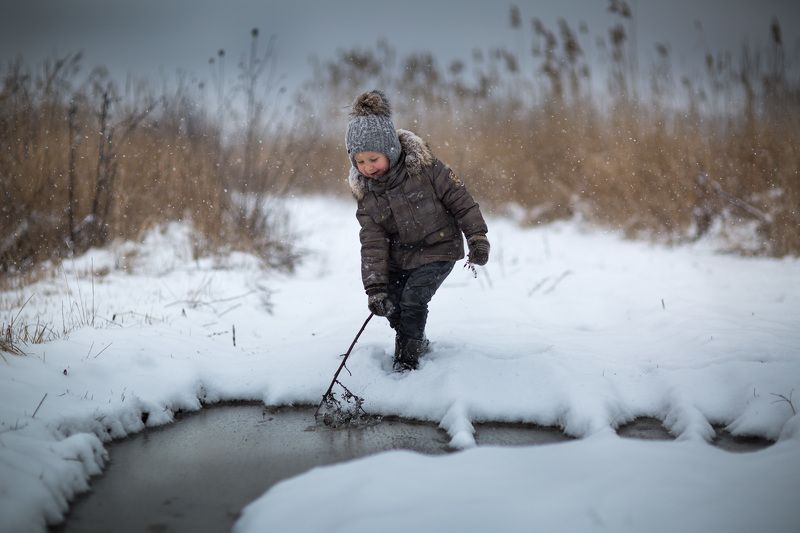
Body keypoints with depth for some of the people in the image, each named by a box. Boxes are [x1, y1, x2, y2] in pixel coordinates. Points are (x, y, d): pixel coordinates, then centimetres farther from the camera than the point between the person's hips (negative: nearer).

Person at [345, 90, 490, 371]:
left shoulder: (423, 166, -21)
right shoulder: (364, 190, -9)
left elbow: (459, 199, -12)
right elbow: (373, 243, -9)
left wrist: (477, 238, -11)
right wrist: (375, 287, -16)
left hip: (439, 248, -5)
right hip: (399, 256, 5)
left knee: (412, 300, -18)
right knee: (391, 304, 2)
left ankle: (406, 362, -4)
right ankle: (418, 343, 28)